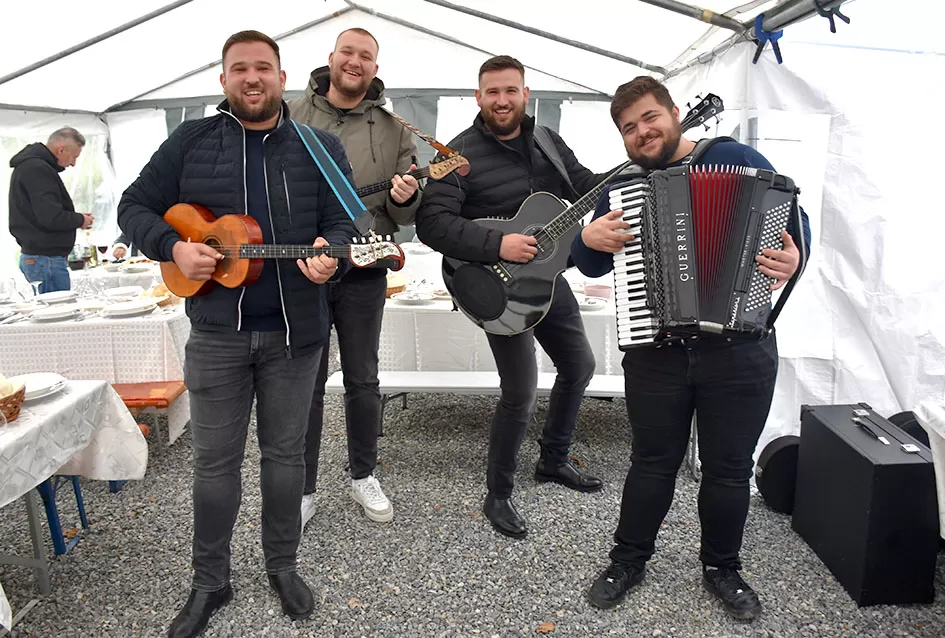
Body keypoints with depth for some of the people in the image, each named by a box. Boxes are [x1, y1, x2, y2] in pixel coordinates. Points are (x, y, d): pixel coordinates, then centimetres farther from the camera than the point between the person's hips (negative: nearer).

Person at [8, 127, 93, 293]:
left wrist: (75, 218, 9)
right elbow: (51, 217, -24)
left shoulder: (30, 165, 18)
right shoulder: (37, 169, -15)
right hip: (46, 259, -11)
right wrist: (80, 220, -7)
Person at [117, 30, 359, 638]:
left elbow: (342, 222, 0)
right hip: (217, 330, 0)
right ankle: (210, 582, 27)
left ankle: (283, 564, 31)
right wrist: (173, 246, -11)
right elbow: (136, 206, 8)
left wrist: (329, 256, -22)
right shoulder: (191, 141, 4)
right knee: (215, 459, 9)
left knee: (285, 452, 12)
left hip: (296, 330, 0)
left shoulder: (321, 147, 4)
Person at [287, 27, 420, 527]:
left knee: (362, 379, 11)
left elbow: (405, 216, 5)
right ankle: (303, 489, 22)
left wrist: (404, 198, -18)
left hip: (364, 273, 1)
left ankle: (363, 475, 30)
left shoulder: (393, 131, 6)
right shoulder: (291, 115, 3)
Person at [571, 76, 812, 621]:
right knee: (653, 462, 12)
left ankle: (723, 566, 32)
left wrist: (794, 258, -18)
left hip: (740, 352, -1)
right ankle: (629, 559, 31)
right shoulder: (623, 186, 9)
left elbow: (793, 217, 4)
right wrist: (590, 238, -10)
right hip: (655, 353, 1)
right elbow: (592, 265, 12)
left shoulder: (736, 158, 1)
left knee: (729, 468, 11)